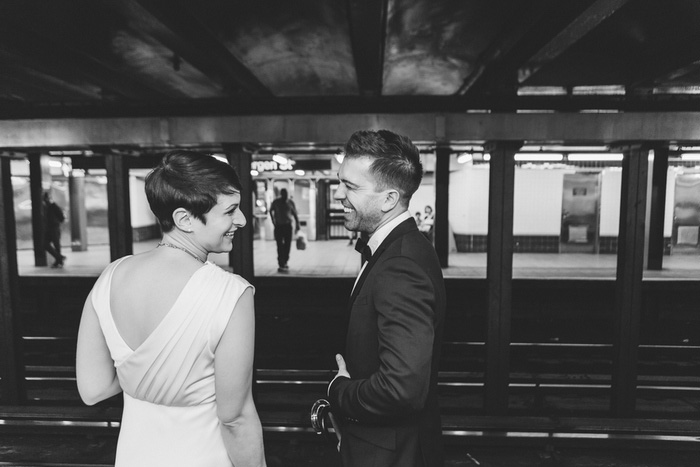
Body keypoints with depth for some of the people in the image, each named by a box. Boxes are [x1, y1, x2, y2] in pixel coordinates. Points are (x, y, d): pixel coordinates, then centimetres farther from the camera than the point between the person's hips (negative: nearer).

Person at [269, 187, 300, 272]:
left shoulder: (290, 202, 0)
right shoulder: (276, 202, -3)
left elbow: (295, 214, 9)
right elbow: (271, 210, 16)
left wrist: (297, 225, 7)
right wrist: (273, 219, 12)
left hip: (288, 225, 2)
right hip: (278, 226, -2)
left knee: (287, 245, 7)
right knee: (280, 246, -7)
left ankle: (285, 262, 25)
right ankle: (281, 265, -9)